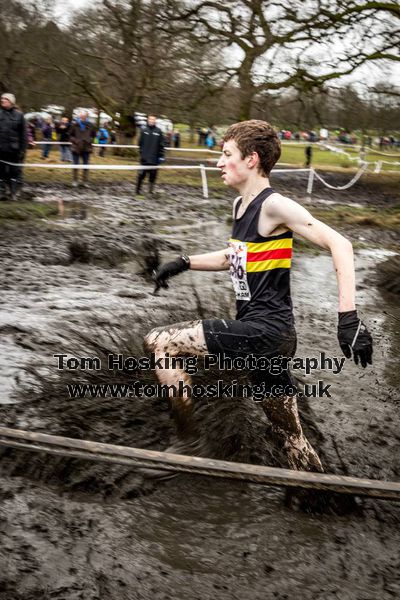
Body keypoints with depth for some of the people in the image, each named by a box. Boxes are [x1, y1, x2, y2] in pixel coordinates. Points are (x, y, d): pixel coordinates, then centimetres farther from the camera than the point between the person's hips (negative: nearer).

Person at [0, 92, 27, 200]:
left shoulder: (18, 115, 1)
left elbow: (23, 134, 2)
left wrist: (22, 149, -4)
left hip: (14, 150, -1)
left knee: (15, 171, 4)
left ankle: (14, 192, 12)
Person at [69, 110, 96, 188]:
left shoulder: (90, 126, -1)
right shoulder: (75, 125, -4)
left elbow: (93, 135, 10)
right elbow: (70, 135, 4)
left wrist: (89, 140, -8)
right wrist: (75, 141, -12)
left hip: (86, 148, 1)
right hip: (76, 148, -1)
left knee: (86, 165, 6)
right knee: (75, 165, 4)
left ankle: (85, 181, 14)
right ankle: (75, 181, 14)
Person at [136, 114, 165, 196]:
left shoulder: (158, 131, 3)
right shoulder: (144, 130, 4)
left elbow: (161, 145, 3)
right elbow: (140, 143, 7)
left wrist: (161, 155, -1)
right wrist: (141, 152, 2)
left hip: (154, 158, 0)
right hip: (145, 157, 0)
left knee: (153, 174, 4)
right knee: (142, 173, -1)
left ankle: (151, 189, 14)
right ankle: (138, 188, 8)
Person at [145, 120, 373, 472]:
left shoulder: (274, 206, -14)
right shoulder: (241, 205, 13)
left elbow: (339, 245, -23)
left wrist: (348, 318, -30)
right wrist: (184, 263, 20)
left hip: (265, 330, -9)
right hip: (259, 331, 9)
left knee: (159, 343, -9)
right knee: (291, 436, 13)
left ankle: (188, 441, -1)